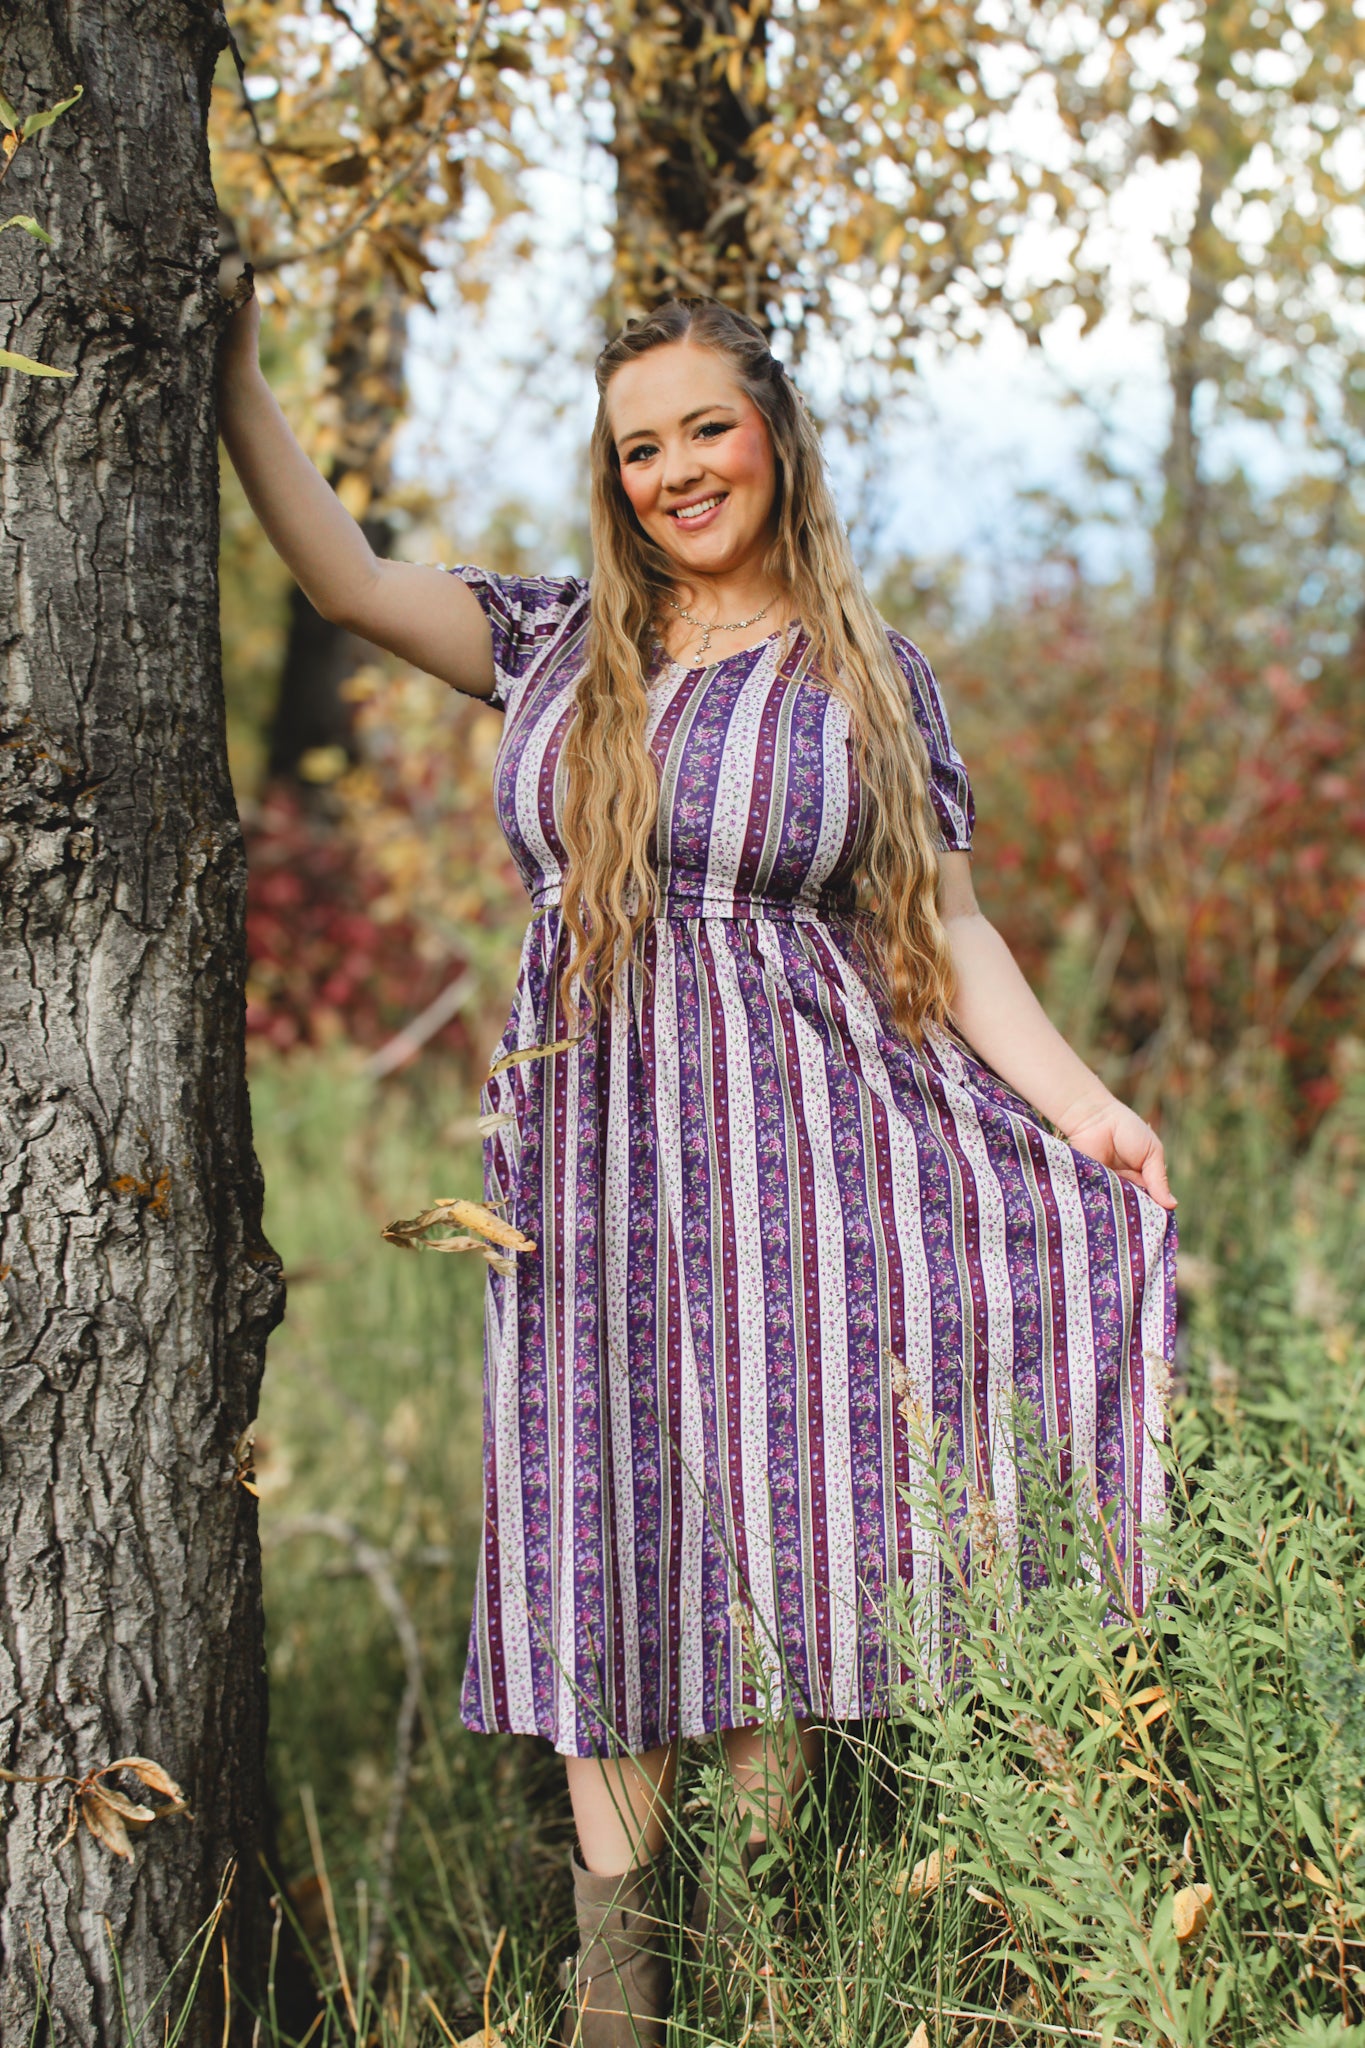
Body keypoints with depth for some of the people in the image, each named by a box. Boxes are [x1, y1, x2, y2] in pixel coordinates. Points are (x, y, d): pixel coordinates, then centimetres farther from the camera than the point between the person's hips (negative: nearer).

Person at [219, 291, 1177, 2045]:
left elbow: (947, 928, 3)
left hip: (798, 1134, -2)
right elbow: (346, 580, 7)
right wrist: (235, 385, 2)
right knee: (599, 1525, 1)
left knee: (772, 1515, -3)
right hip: (593, 1146, 2)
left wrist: (1084, 1109, -8)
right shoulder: (558, 644, 12)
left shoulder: (871, 677, 6)